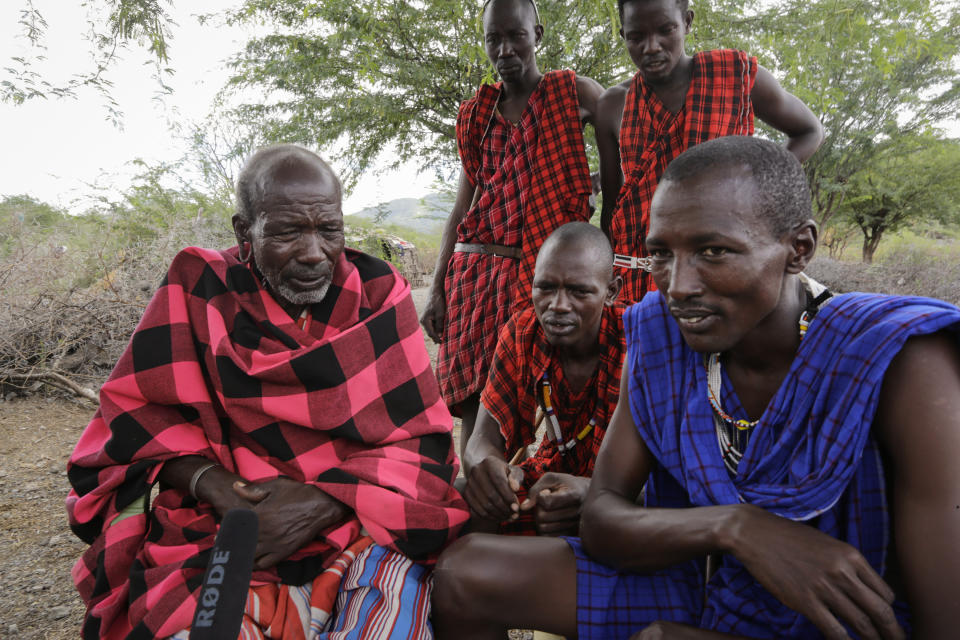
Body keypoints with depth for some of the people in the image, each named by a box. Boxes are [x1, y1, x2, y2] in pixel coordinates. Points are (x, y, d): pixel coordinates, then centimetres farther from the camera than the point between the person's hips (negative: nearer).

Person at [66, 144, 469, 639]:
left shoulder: (379, 293, 0)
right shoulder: (199, 286, 1)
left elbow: (419, 439, -3)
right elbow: (136, 408, 2)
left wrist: (325, 501, -18)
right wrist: (209, 481, -16)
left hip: (359, 519, 0)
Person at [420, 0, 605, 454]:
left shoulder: (575, 93, 7)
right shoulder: (476, 114, 15)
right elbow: (463, 208, 15)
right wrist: (436, 290, 10)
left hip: (547, 275, -3)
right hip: (477, 272, 3)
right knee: (475, 407, 1)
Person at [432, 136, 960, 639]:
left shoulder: (897, 365, -23)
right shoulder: (657, 338, -10)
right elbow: (599, 520, -9)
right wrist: (733, 527, -28)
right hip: (690, 586, 4)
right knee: (463, 571, -5)